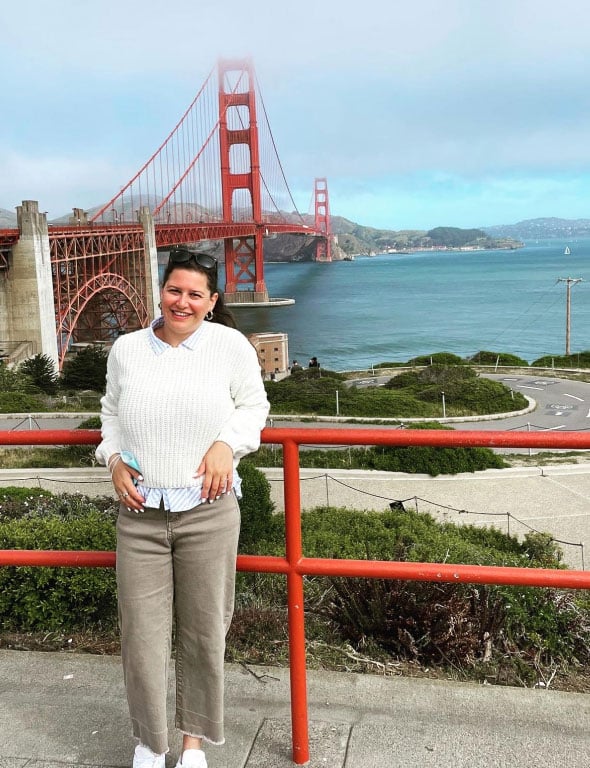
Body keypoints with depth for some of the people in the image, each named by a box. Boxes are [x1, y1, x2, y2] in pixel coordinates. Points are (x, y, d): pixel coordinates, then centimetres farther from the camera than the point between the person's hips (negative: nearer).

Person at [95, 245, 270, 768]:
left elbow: (254, 405, 7)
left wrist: (227, 442, -10)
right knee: (142, 635, 5)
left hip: (208, 510, -1)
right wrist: (114, 460, 3)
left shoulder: (230, 344, -1)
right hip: (140, 513, 2)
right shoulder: (127, 349, 6)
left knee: (204, 632, 10)